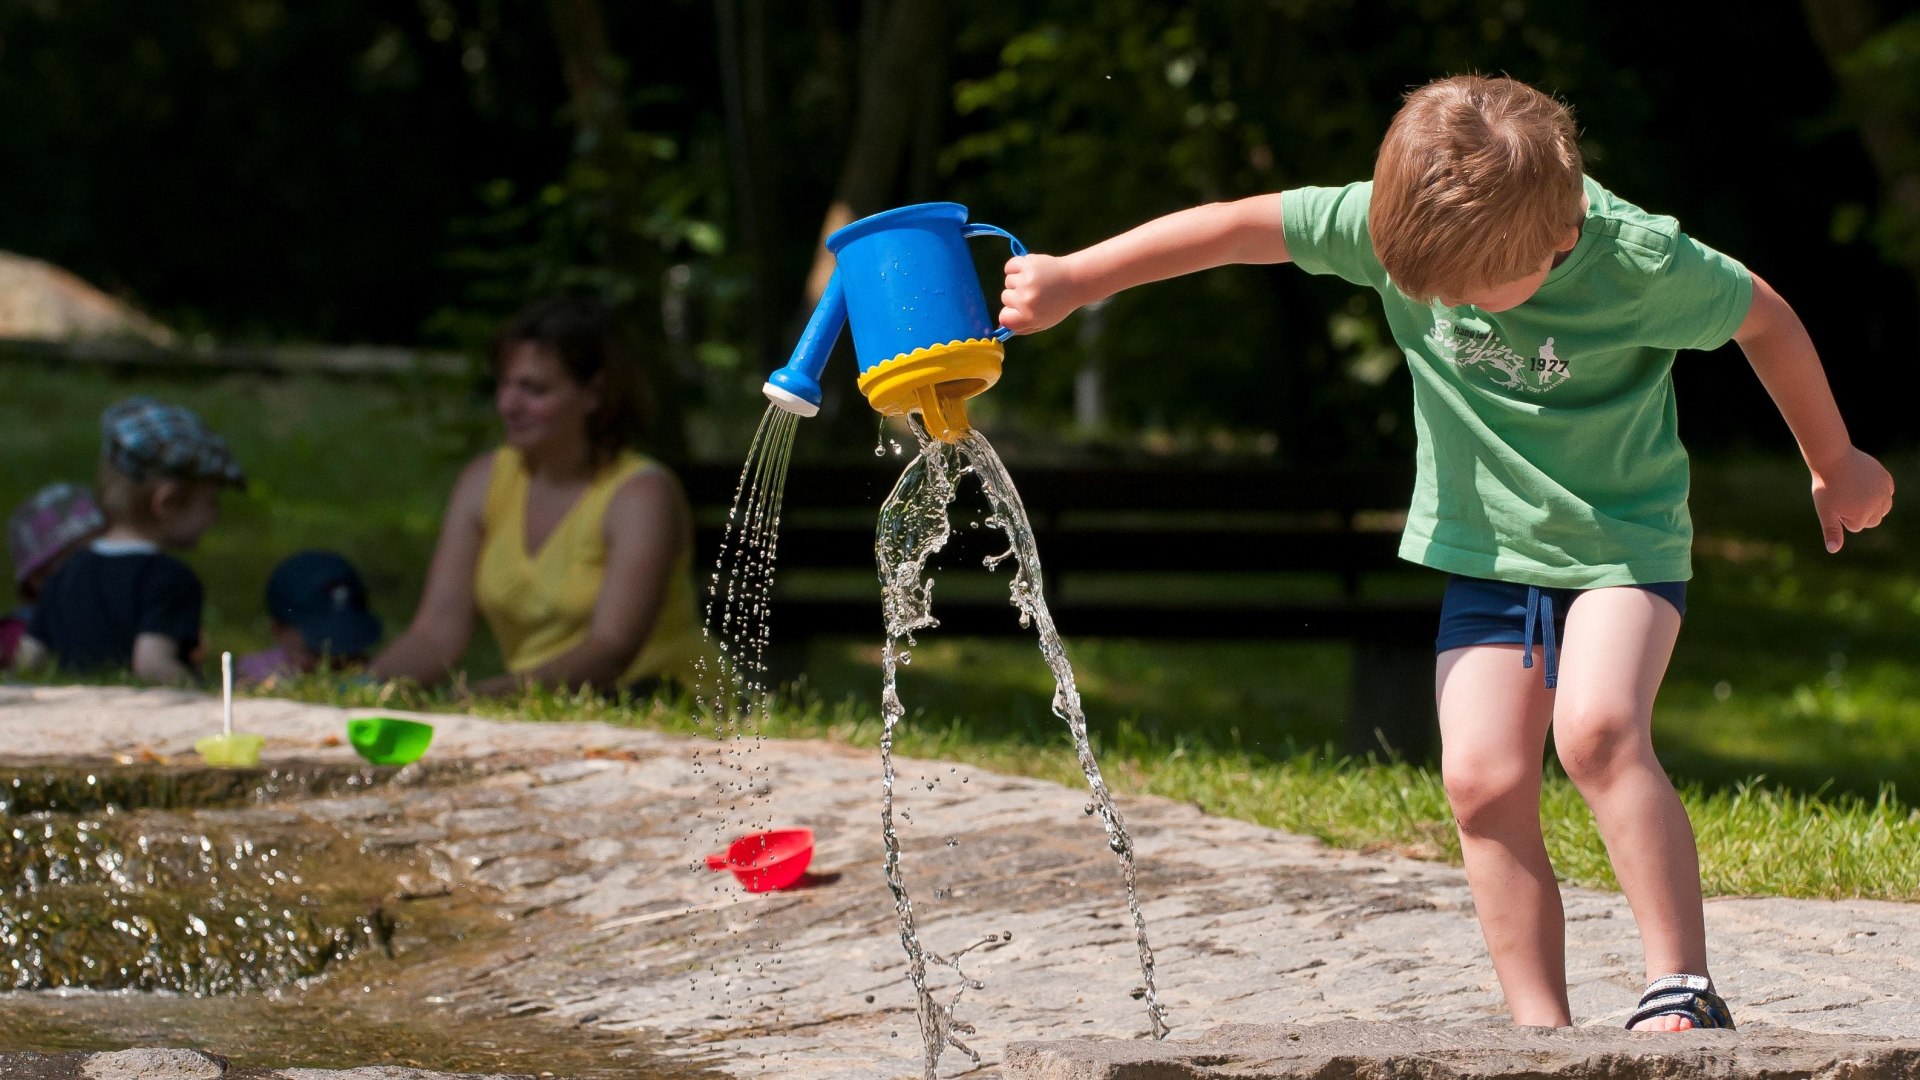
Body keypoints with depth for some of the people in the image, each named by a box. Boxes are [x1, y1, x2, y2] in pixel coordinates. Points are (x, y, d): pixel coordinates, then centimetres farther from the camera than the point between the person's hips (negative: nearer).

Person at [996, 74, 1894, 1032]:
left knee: (1597, 731, -27)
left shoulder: (1639, 262, -24)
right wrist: (1075, 278, -8)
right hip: (1485, 548, 4)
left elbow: (1765, 318, -7)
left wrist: (1835, 462, 7)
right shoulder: (1390, 221, -18)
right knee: (1482, 779, -8)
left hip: (1623, 539, -4)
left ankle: (1682, 988, -20)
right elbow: (1240, 227, -10)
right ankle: (1542, 1032, -2)